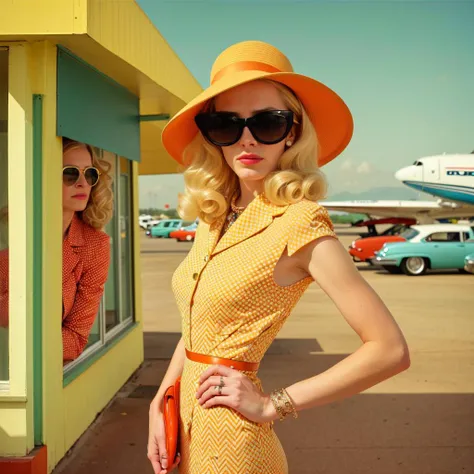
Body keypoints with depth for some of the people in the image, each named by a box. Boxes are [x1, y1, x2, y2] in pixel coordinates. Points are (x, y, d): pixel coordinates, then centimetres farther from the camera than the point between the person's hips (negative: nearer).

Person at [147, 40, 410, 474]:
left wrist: (272, 405, -16)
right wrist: (159, 403, 1)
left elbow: (390, 350, -21)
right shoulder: (213, 217, 3)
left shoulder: (299, 222, -18)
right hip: (188, 429, 7)